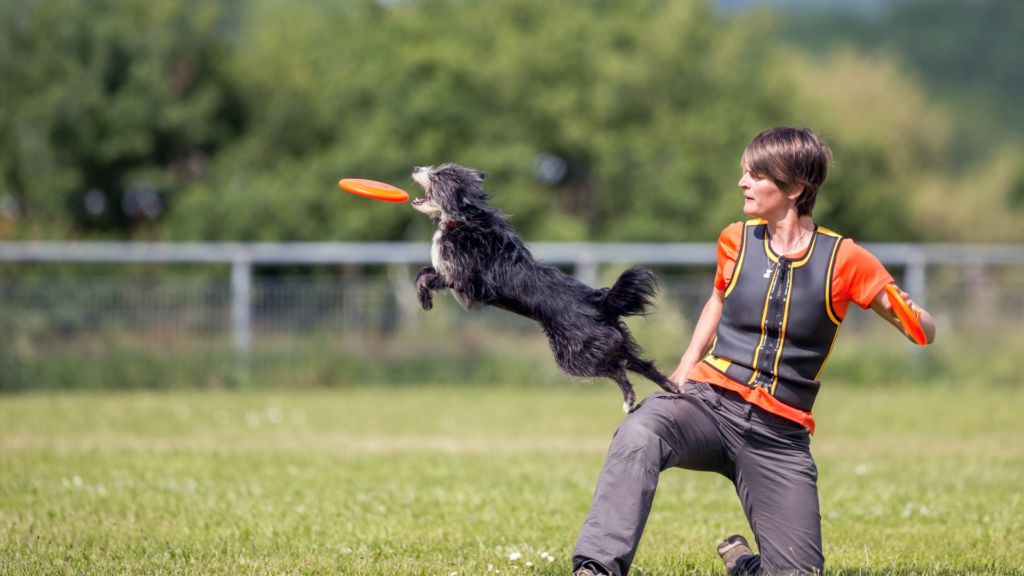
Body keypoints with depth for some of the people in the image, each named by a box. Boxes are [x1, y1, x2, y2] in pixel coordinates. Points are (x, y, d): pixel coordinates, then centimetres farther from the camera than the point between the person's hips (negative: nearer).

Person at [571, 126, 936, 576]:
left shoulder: (842, 259, -2)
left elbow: (924, 331, -1)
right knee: (638, 436, -35)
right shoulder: (736, 240, 8)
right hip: (710, 400, 0)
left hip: (779, 435, 0)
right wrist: (684, 370, 18)